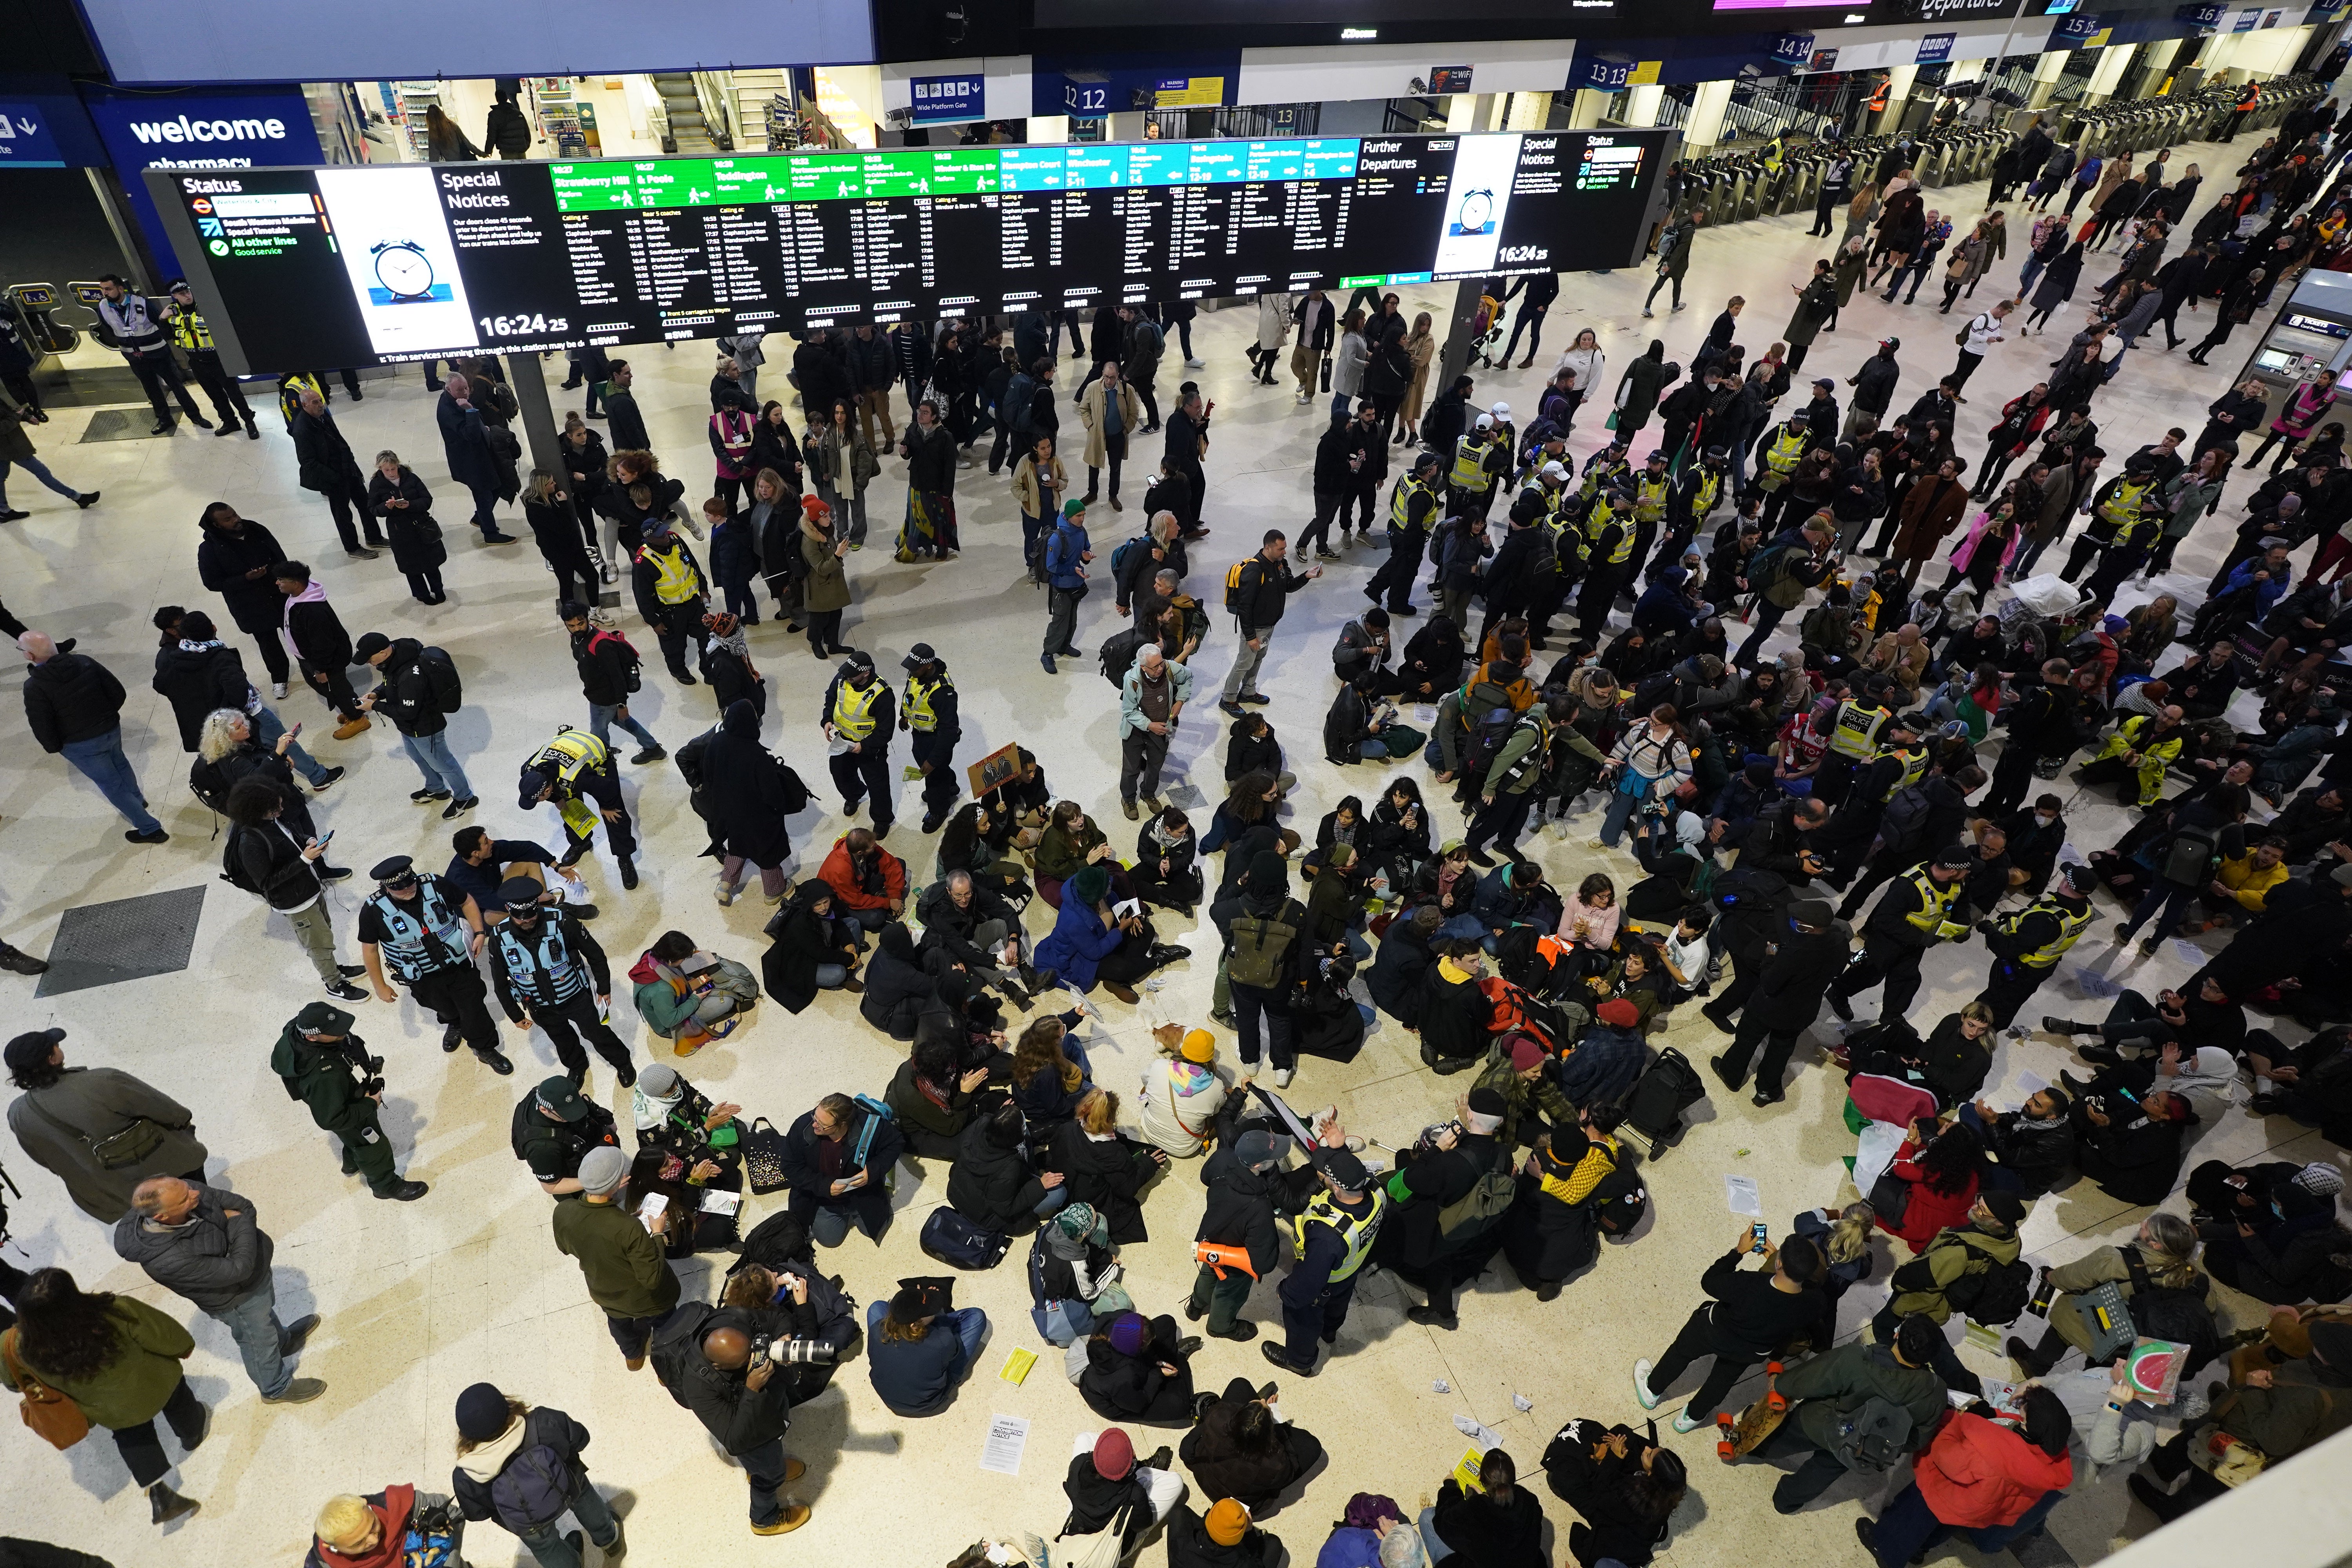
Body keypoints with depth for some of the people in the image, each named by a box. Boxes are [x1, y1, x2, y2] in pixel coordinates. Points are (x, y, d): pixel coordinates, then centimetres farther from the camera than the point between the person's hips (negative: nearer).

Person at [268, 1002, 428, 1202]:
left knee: (356, 1138, 36)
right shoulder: (322, 1076, -48)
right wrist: (371, 1104, -21)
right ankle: (386, 1185, 49)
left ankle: (353, 1164, 66)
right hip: (350, 1118, -7)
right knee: (373, 1148, 21)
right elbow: (331, 1120, -34)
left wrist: (368, 1069, -1)